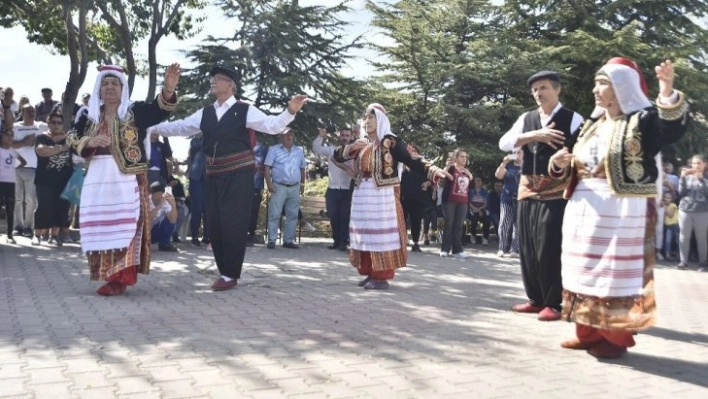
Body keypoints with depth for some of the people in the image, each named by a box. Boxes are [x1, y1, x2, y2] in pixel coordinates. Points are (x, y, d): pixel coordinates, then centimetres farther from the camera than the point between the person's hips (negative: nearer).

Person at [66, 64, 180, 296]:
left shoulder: (135, 111, -1)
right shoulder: (89, 115, 12)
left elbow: (159, 110, -17)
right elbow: (71, 139, 7)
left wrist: (168, 90, -36)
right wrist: (90, 142, -14)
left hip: (127, 180, -4)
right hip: (97, 179, 5)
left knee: (124, 226, -6)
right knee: (100, 226, 8)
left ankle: (120, 277, -2)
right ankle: (108, 274, 19)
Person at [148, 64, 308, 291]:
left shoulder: (244, 111, -4)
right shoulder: (205, 114, 12)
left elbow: (272, 126, -13)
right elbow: (179, 127, 18)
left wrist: (290, 111, -29)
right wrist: (153, 127, 16)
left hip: (238, 174, -6)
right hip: (214, 175, 6)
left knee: (233, 223, -6)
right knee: (215, 224, 8)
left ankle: (231, 274, 6)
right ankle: (224, 271, 21)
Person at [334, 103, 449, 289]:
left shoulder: (391, 142, -7)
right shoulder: (361, 145, 12)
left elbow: (412, 162, -14)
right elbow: (337, 156, 14)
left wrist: (434, 171, -30)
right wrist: (351, 147, -5)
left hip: (383, 196, -6)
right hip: (362, 196, 6)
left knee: (382, 234, -5)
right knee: (365, 234, 8)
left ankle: (382, 276, 1)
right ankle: (370, 273, 16)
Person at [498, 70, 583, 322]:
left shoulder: (573, 119, 0)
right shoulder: (526, 119, 12)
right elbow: (504, 143, -2)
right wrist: (534, 135, -15)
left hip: (556, 190, -5)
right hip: (528, 188, 5)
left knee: (550, 248, -5)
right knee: (527, 246, 8)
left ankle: (553, 303, 6)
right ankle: (535, 299, 20)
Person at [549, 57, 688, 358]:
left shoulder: (643, 120, -6)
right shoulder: (591, 125, 15)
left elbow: (674, 127, -27)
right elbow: (571, 168, 20)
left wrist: (668, 92, -43)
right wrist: (558, 163, -2)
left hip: (622, 212, -7)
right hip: (585, 210, 7)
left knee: (617, 273, -2)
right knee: (585, 272, 10)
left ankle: (615, 338, 7)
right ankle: (587, 333, 21)